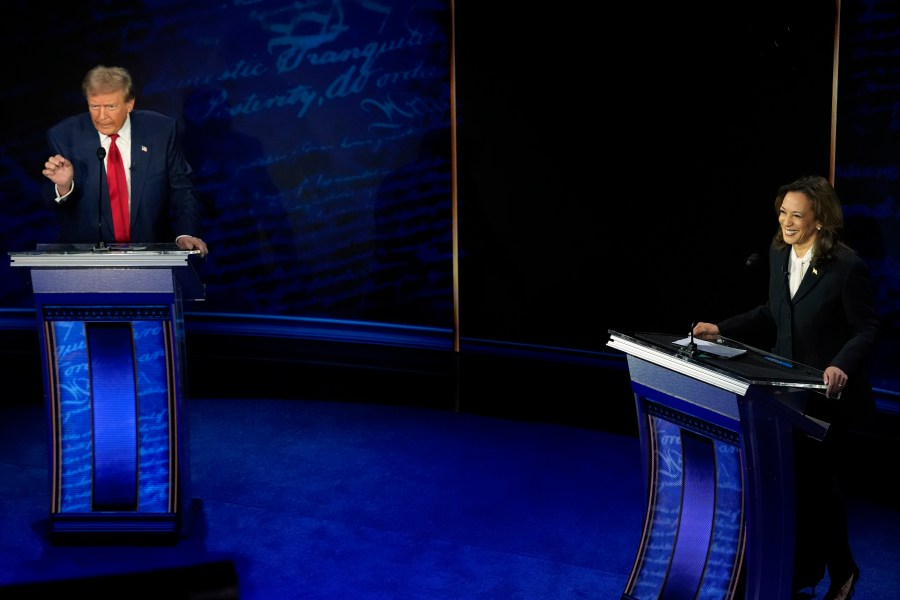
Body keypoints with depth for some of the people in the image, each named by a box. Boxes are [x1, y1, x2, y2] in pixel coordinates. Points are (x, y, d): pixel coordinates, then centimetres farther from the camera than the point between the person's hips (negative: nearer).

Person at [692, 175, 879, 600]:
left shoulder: (847, 266, -20)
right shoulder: (779, 254, 1)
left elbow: (867, 330, -14)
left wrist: (842, 366, -32)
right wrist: (722, 329, 5)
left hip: (829, 394, -6)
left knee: (819, 484, 7)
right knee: (793, 482, 12)